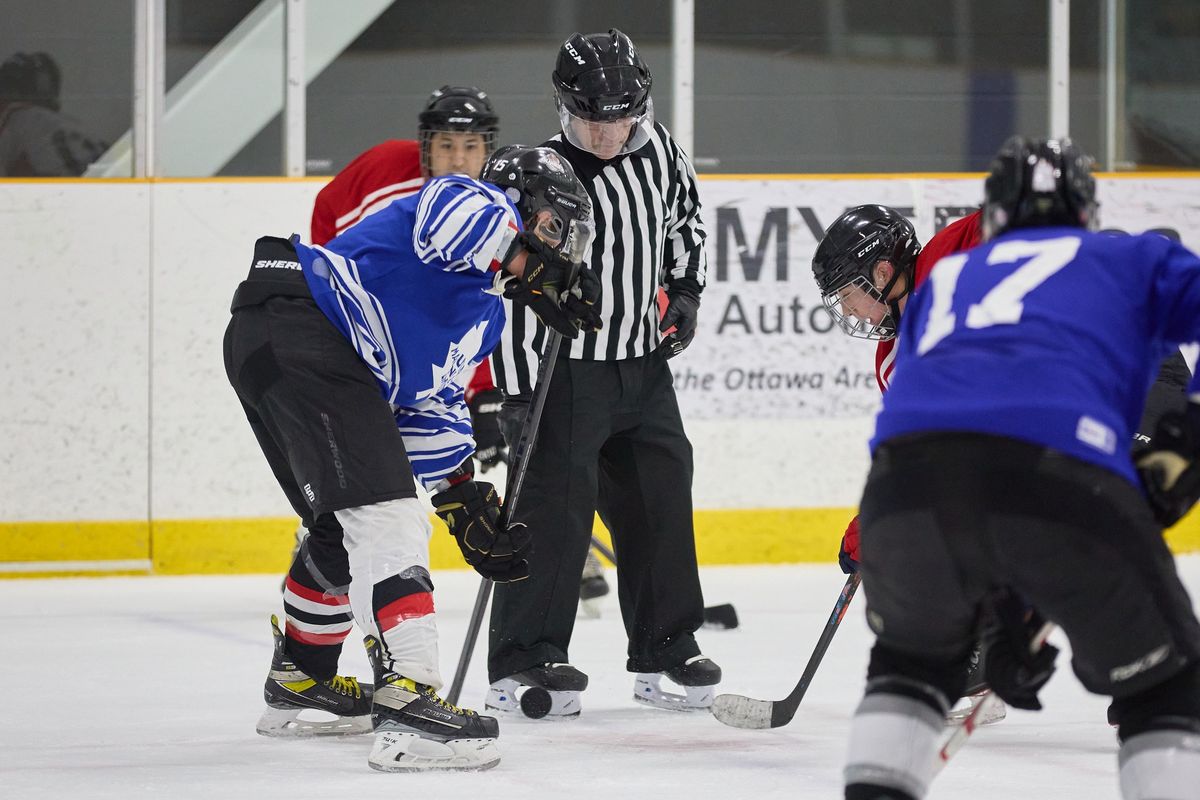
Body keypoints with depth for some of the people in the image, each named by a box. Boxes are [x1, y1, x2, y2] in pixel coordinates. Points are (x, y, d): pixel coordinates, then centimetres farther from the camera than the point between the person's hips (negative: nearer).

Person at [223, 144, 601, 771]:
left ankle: (298, 682, 44)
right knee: (383, 517, -18)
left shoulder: (484, 313, 29)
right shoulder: (473, 200, 2)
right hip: (297, 334, -11)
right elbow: (449, 219, -24)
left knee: (343, 527, 25)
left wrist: (465, 500, 21)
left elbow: (433, 405, 29)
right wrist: (536, 272, -17)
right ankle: (408, 699, -28)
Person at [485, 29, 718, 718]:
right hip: (568, 369, -6)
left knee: (660, 502, 9)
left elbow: (686, 214, 22)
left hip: (645, 364, 6)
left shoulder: (658, 150, 0)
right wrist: (515, 391, -21)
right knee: (557, 503, -12)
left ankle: (666, 650, 19)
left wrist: (685, 288, 11)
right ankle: (523, 661, -7)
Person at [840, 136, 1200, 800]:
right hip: (1061, 467, -3)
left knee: (913, 655, 33)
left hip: (907, 470, 3)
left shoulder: (942, 281, 40)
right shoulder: (1131, 258, 32)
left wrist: (1001, 614, 38)